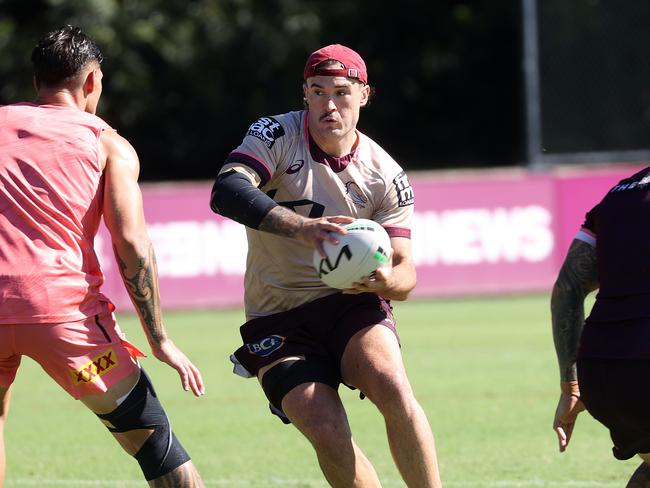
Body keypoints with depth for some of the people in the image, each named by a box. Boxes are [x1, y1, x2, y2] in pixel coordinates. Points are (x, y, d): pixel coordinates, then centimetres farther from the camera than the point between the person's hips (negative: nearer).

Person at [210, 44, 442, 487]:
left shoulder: (386, 175, -1)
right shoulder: (277, 135, -8)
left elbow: (405, 271, 0)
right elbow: (226, 192, -27)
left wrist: (386, 280, -26)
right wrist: (300, 227, -42)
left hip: (353, 303, 1)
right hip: (278, 318, -1)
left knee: (394, 390, -28)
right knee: (326, 430, -23)